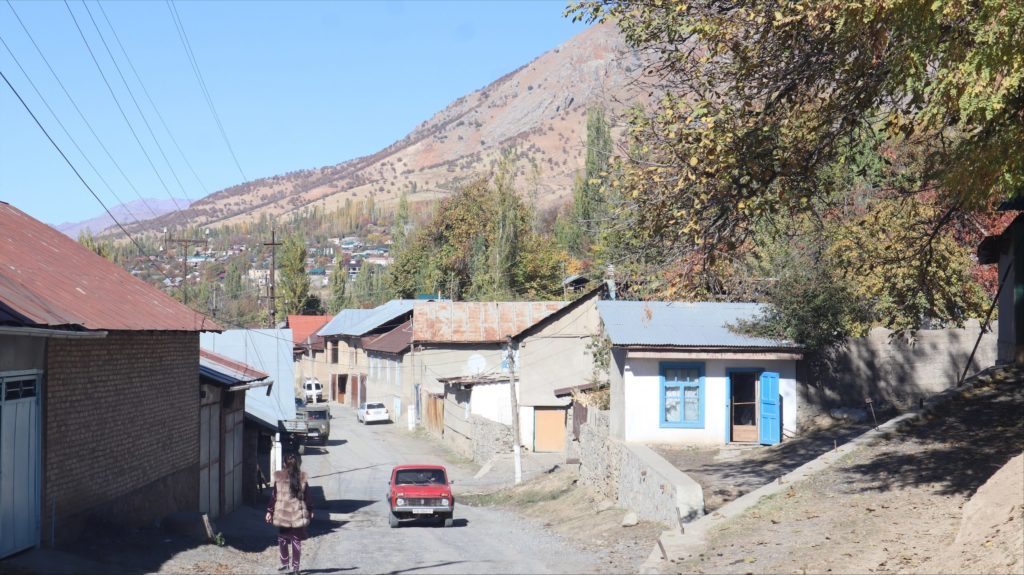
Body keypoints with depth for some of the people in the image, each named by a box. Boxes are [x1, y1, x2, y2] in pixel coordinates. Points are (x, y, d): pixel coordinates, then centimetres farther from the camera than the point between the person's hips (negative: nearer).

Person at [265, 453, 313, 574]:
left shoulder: (279, 478, -6)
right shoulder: (302, 478, -4)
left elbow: (274, 495, -2)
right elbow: (307, 497, 1)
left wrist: (270, 511, 6)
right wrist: (310, 511, 11)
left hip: (282, 514, 0)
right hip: (298, 514, 0)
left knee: (282, 539, 17)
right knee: (296, 541, 8)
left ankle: (284, 563, 22)